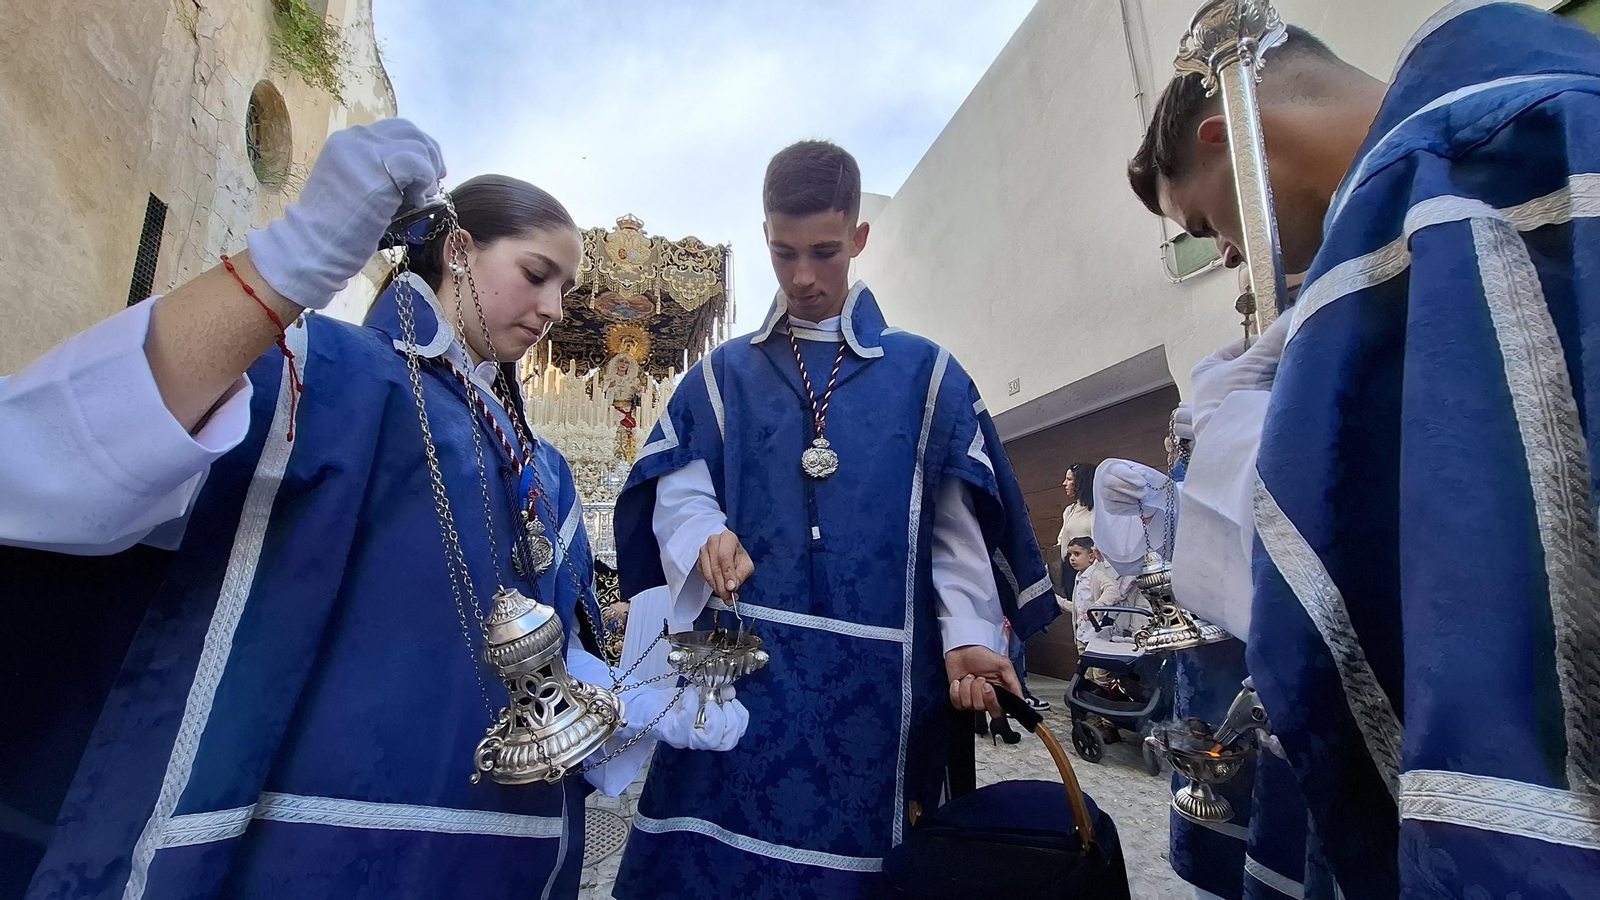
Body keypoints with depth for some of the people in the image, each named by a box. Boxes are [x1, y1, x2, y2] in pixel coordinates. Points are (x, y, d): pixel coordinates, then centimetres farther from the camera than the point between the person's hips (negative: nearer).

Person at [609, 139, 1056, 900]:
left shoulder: (925, 373, 9)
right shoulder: (722, 375, 12)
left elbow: (958, 523, 4)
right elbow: (677, 492, 4)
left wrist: (968, 634, -9)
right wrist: (706, 537, -18)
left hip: (875, 676, 0)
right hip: (738, 665, 1)